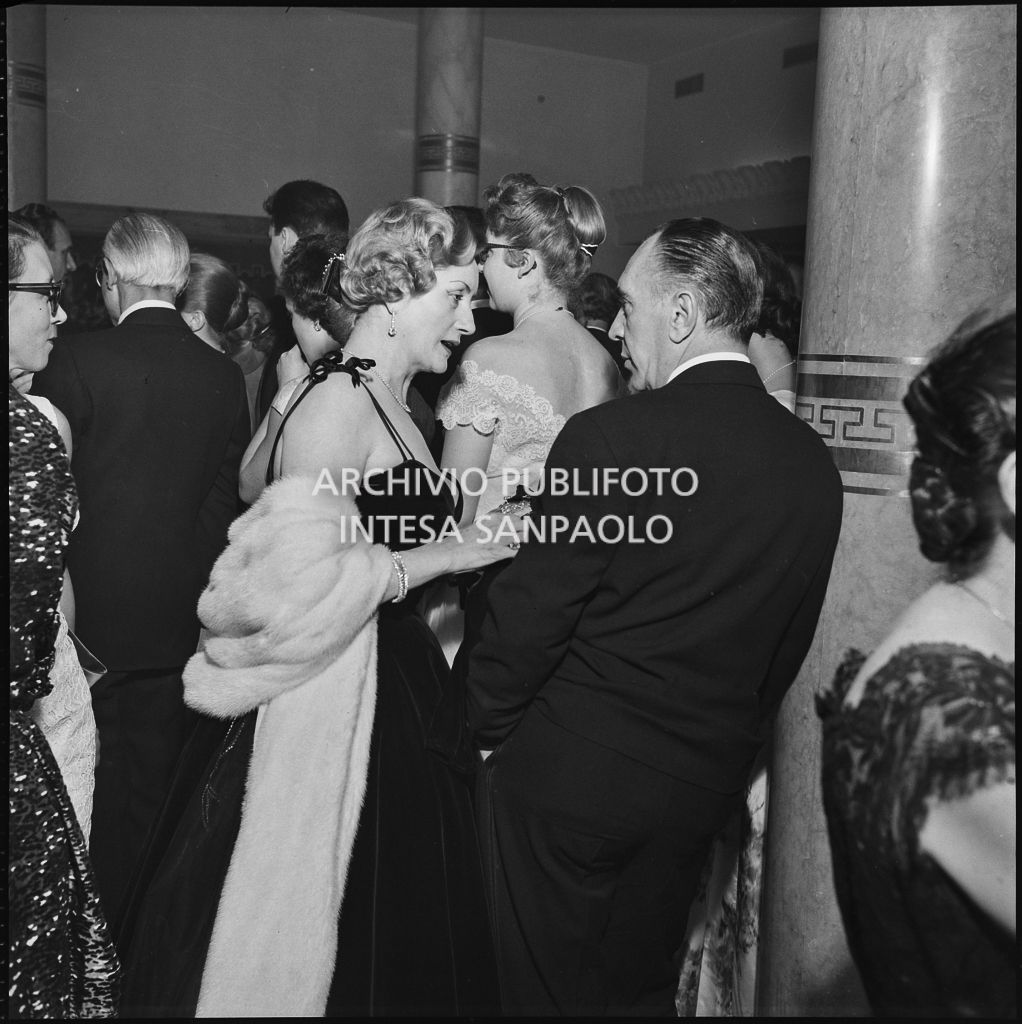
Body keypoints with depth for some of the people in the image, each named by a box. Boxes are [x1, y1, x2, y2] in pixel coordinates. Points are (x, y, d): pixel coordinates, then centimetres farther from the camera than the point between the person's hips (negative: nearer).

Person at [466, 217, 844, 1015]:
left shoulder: (610, 437, -20)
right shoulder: (814, 462, -2)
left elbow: (531, 614, -15)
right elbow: (787, 647, 7)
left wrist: (488, 727, 2)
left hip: (568, 775, -5)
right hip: (705, 789, 6)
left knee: (549, 992, 14)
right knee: (641, 993, 23)